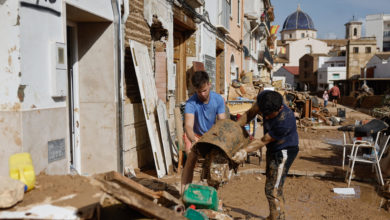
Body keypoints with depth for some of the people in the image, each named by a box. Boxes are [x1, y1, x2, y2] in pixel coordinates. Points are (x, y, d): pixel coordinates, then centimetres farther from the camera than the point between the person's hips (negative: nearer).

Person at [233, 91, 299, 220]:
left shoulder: (285, 122, -37)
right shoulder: (264, 97, -20)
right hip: (273, 148, 8)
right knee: (271, 185, 23)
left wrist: (244, 151, -31)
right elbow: (250, 113, -3)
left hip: (285, 151, -8)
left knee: (273, 189, -11)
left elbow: (263, 142, -27)